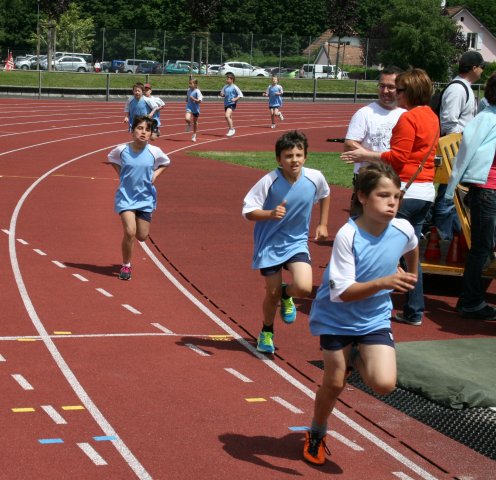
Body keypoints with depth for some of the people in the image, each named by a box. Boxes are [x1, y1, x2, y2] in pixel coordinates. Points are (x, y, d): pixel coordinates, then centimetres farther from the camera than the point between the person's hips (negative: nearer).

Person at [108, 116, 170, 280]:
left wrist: (156, 174, -3)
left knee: (142, 236, 8)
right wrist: (120, 173, 1)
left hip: (145, 198, 2)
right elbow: (111, 159, 13)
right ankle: (126, 266, 3)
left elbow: (166, 162, 12)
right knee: (130, 232, -18)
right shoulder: (121, 150, -11)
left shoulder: (154, 152, -10)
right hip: (126, 197, -2)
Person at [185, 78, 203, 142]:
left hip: (196, 109, -3)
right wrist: (187, 100, 2)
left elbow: (200, 101, -18)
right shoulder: (188, 90, 3)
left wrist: (193, 99, -29)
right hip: (189, 108, 3)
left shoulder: (197, 91, -14)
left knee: (195, 122, 13)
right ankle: (189, 125, 12)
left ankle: (194, 135, 29)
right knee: (187, 119, -24)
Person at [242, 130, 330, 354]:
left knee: (304, 288, -18)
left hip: (297, 243, 2)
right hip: (270, 245, -2)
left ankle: (286, 294, 20)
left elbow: (324, 195, 13)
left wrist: (322, 224, 13)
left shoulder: (315, 178, -12)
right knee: (272, 293, 6)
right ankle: (267, 332, 35)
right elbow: (248, 211, -16)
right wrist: (271, 214, -33)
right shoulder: (269, 181, -21)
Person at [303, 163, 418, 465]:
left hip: (376, 319, 3)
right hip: (337, 318, -3)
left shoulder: (403, 229, -14)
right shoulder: (348, 236, -26)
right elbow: (344, 292, -29)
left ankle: (357, 360, 19)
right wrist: (383, 283, -42)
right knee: (334, 383, 7)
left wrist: (410, 279, 28)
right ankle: (317, 435, 36)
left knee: (384, 384, -16)